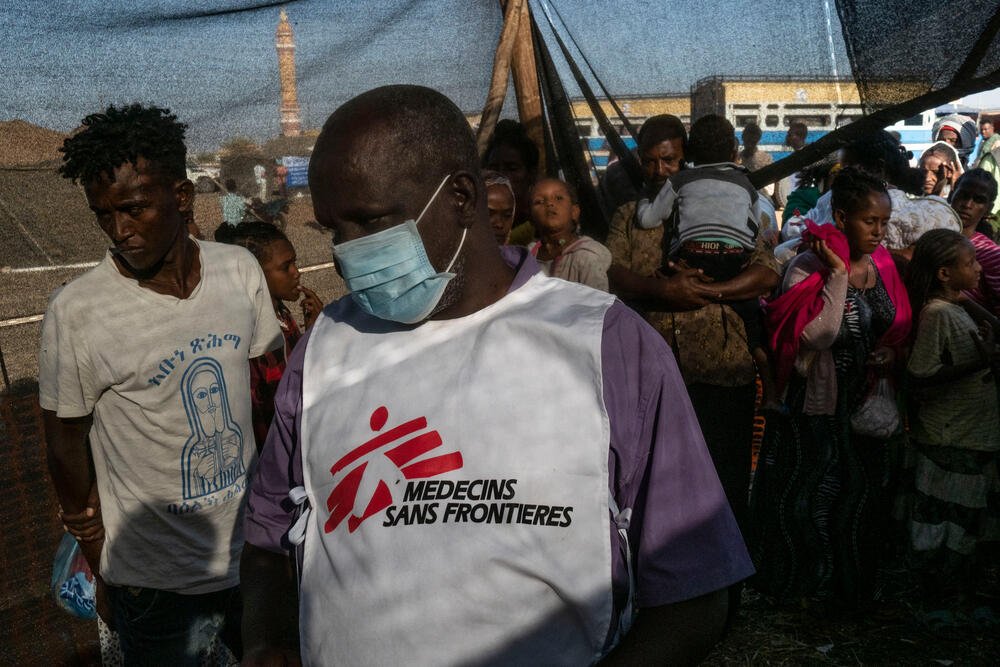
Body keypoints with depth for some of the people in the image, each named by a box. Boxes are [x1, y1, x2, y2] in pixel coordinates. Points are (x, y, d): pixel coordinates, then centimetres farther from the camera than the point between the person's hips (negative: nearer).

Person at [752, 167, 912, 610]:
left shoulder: (883, 265, 3)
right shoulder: (809, 267, -15)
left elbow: (898, 327, 15)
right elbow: (818, 334, -27)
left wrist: (892, 353, -5)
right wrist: (838, 274, -26)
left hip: (867, 404, 6)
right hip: (818, 407, -5)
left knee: (863, 494, 15)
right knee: (813, 496, 7)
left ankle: (851, 582, 37)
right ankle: (806, 583, 30)